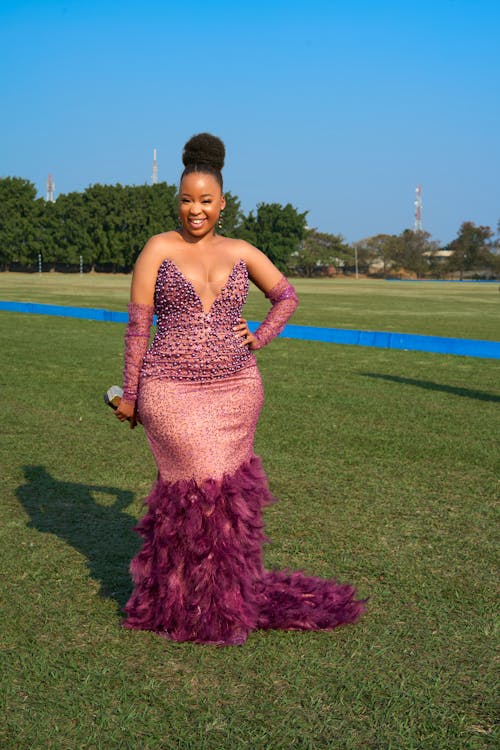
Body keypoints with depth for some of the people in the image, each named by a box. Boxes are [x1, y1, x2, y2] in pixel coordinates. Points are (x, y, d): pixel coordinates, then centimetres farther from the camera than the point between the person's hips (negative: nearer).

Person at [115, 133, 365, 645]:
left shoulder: (241, 252, 7)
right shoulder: (158, 248, -2)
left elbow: (286, 296, 20)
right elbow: (138, 322, -2)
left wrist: (259, 338, 5)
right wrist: (129, 392, -2)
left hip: (234, 389, 3)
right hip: (172, 390, -3)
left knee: (189, 485, 11)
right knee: (205, 485, -6)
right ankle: (206, 605, 14)